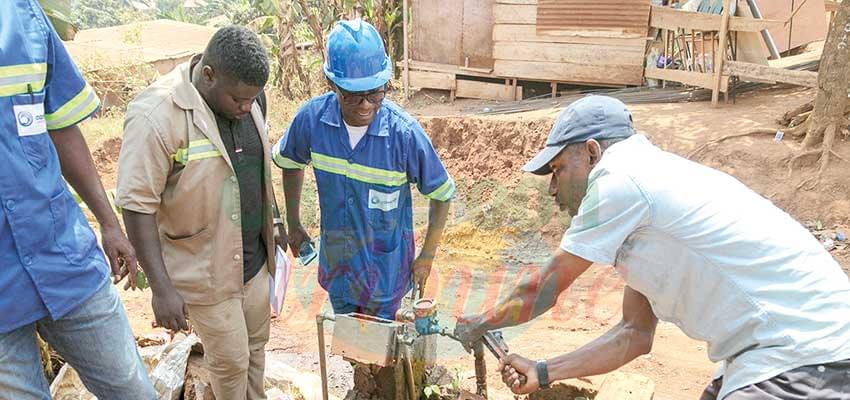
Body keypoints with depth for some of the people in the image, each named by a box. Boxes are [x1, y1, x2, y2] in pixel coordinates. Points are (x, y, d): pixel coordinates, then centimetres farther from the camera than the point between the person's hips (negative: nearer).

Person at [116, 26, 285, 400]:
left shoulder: (248, 95, -4)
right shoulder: (156, 116, -25)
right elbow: (137, 205, -21)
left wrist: (272, 223, 18)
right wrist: (162, 287, -21)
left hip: (254, 257, 6)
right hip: (205, 269, -6)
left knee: (255, 343, 23)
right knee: (230, 359, 11)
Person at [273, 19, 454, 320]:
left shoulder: (405, 133, -27)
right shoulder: (312, 118, -19)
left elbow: (442, 193, -12)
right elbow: (289, 162, 4)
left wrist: (427, 257, -9)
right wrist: (293, 225, 7)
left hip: (385, 267, -3)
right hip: (336, 260, 3)